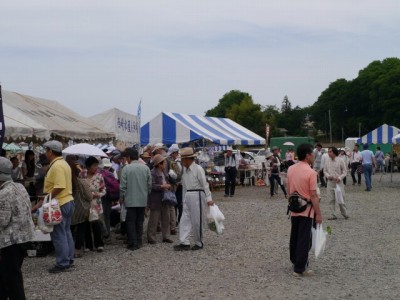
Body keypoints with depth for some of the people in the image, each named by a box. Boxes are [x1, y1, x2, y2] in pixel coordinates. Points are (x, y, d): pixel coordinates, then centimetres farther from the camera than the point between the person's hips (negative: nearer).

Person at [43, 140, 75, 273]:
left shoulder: (56, 165, -18)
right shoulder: (63, 163, 13)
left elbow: (59, 186, -27)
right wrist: (48, 194, 16)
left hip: (59, 204, -10)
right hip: (68, 201, 10)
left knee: (59, 235, -3)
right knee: (66, 232, 16)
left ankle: (62, 264, 2)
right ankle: (69, 259, 24)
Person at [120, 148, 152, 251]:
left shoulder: (126, 168, -10)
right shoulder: (146, 168, 0)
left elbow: (123, 186, -8)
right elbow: (150, 185, 3)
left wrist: (123, 197, 6)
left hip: (130, 200, -4)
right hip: (143, 200, 4)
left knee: (131, 222, 4)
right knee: (140, 222, 13)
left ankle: (133, 243, 3)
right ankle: (139, 242, 17)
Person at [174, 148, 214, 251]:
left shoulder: (198, 169, -12)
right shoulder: (185, 169, 10)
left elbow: (205, 184, -13)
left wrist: (208, 198, -17)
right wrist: (184, 199, 16)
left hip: (197, 196, -7)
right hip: (187, 196, 7)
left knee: (196, 221, 1)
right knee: (185, 219, 3)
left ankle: (199, 243, 15)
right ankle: (184, 243, 5)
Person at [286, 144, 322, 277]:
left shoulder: (290, 169, 2)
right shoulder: (311, 172, -18)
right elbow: (313, 195, -18)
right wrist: (318, 214, -12)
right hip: (306, 210, -7)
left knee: (294, 237, 18)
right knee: (304, 240, 0)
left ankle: (295, 262, 32)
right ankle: (299, 269, 2)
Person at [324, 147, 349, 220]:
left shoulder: (340, 161, -6)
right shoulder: (327, 161, 4)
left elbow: (345, 171, -2)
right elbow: (325, 171, 11)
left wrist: (340, 177, -17)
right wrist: (328, 176, -9)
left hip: (338, 182, -3)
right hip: (330, 182, 3)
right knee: (331, 200, 3)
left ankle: (345, 214, 17)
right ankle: (333, 215, 9)